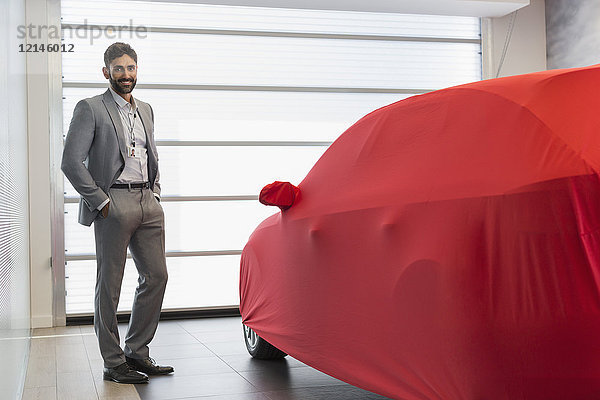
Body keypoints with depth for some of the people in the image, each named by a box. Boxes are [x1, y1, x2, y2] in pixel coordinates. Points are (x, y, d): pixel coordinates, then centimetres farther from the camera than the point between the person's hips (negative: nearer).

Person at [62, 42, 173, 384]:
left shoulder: (146, 110, 19)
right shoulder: (90, 109, -2)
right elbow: (71, 162, -10)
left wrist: (156, 194, 14)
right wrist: (101, 201, -13)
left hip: (148, 202, 7)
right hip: (114, 204, -6)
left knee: (157, 275, 5)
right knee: (109, 285, 0)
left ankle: (137, 352, 18)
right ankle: (114, 363, 9)